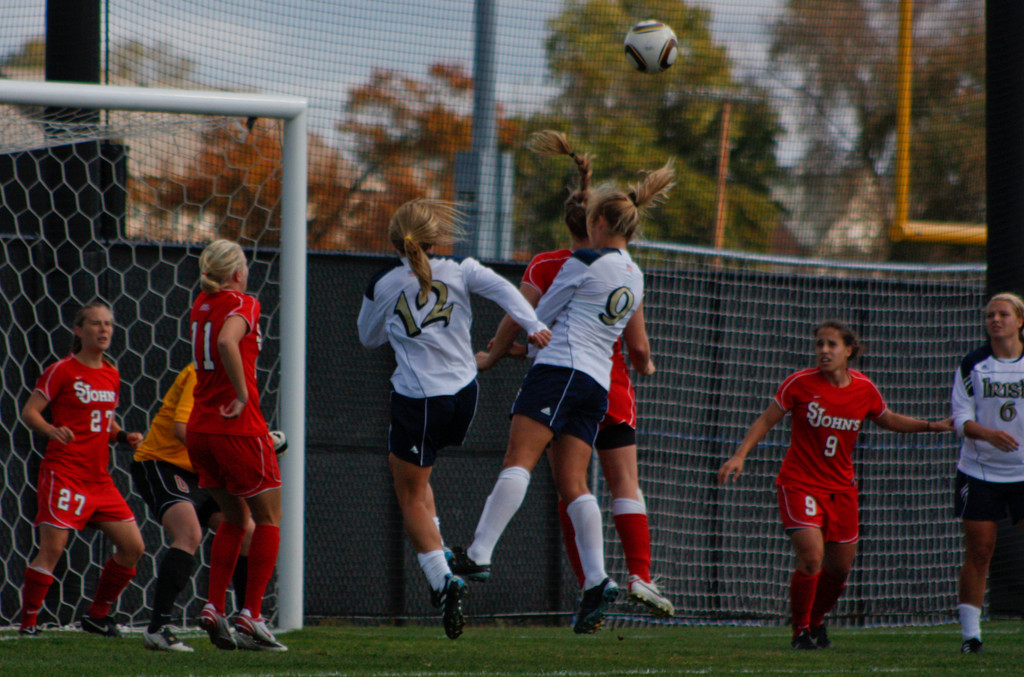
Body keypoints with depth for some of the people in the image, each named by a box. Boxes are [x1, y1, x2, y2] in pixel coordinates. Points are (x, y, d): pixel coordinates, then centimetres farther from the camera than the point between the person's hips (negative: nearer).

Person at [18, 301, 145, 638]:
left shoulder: (111, 374, 14)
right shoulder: (62, 370, -6)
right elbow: (29, 411, -8)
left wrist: (123, 436, 6)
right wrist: (52, 430, -26)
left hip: (99, 478, 7)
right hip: (64, 471, -7)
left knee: (132, 546, 3)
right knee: (52, 548, -13)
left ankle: (97, 616, 17)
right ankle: (28, 622, -3)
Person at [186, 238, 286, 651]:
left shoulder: (201, 304, 11)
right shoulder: (242, 305, -9)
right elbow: (227, 342, -29)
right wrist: (243, 393, -22)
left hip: (199, 428, 7)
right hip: (239, 428, -7)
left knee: (235, 518, 19)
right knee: (268, 519, 5)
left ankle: (214, 607, 7)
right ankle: (251, 615, -2)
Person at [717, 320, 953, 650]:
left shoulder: (864, 389, -1)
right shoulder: (800, 383, -11)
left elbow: (888, 420, 18)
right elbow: (766, 420, -2)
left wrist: (934, 426, 11)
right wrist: (740, 456, -12)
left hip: (841, 488, 4)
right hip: (799, 484, -4)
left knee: (840, 567, 9)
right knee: (811, 557, -20)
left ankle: (815, 623, 36)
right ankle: (800, 632, -3)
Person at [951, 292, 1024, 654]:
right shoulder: (972, 366, 1)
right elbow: (961, 417, -5)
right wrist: (988, 433, -24)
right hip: (980, 471, 0)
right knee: (978, 553, -2)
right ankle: (970, 633, 4)